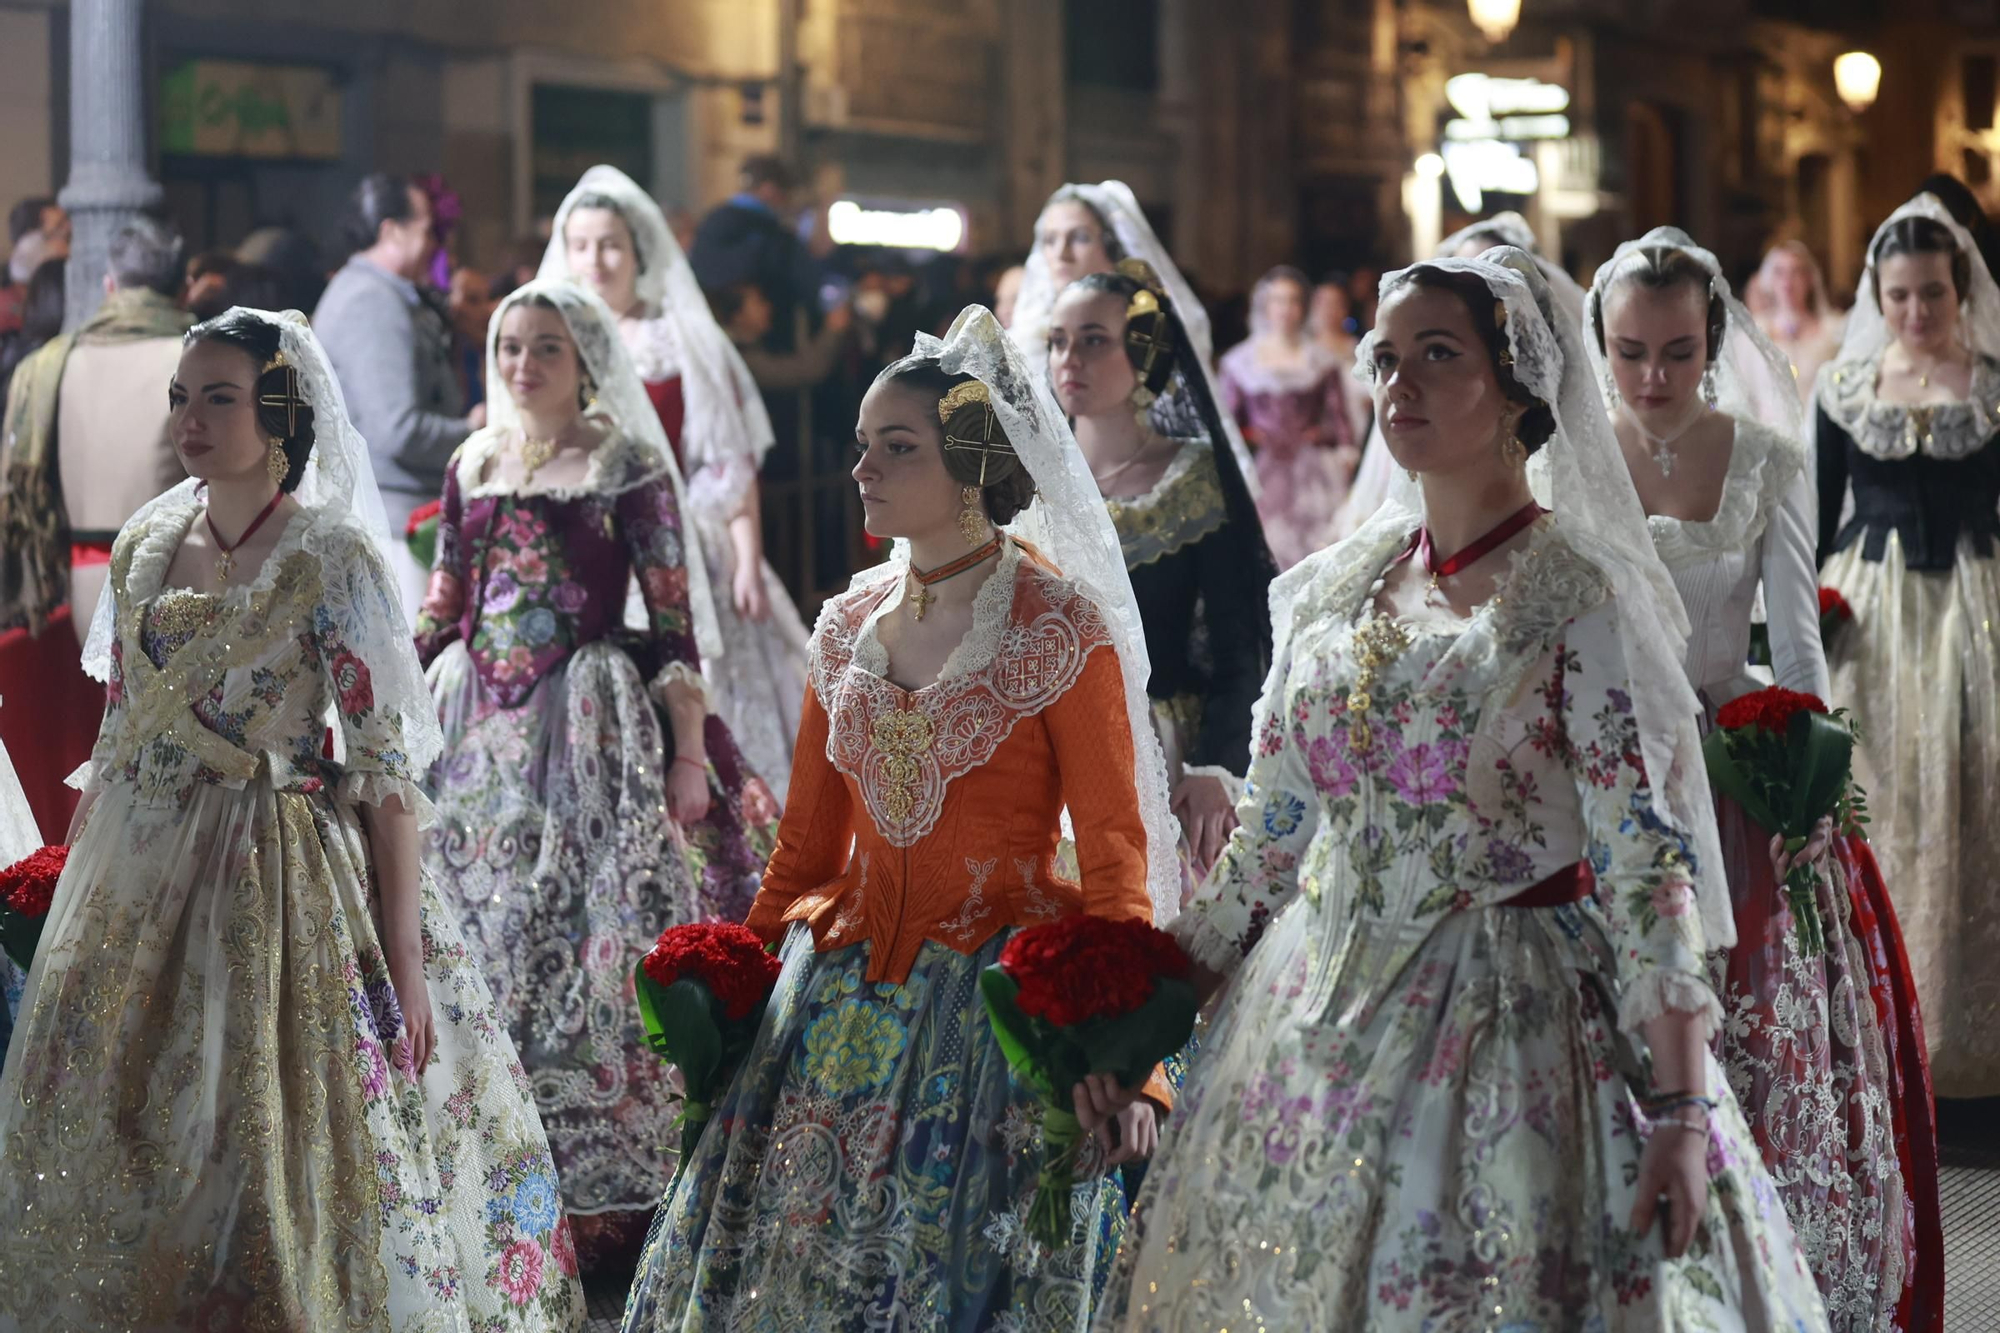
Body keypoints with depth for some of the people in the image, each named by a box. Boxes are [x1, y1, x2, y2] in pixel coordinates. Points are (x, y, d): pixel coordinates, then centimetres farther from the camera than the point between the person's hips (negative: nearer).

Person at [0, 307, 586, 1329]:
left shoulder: (330, 555, -10)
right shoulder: (145, 546, 7)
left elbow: (385, 758, -12)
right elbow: (117, 734, 15)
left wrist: (406, 956, -16)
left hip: (280, 880, -6)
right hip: (137, 882, 6)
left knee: (279, 1149, -3)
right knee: (117, 1149, 9)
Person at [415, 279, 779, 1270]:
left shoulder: (629, 467, -3)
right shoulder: (473, 468, 12)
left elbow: (674, 618, -7)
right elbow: (441, 611, 16)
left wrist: (691, 751, -12)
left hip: (590, 730, -5)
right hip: (479, 729, 5)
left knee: (589, 946, -5)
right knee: (473, 939, 7)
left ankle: (597, 1190, 2)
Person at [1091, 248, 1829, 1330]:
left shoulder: (1578, 600, -9)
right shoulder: (1336, 590, 8)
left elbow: (1647, 863, -14)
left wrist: (1682, 1111, -20)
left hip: (1508, 1028, -5)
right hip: (1319, 1024, 6)